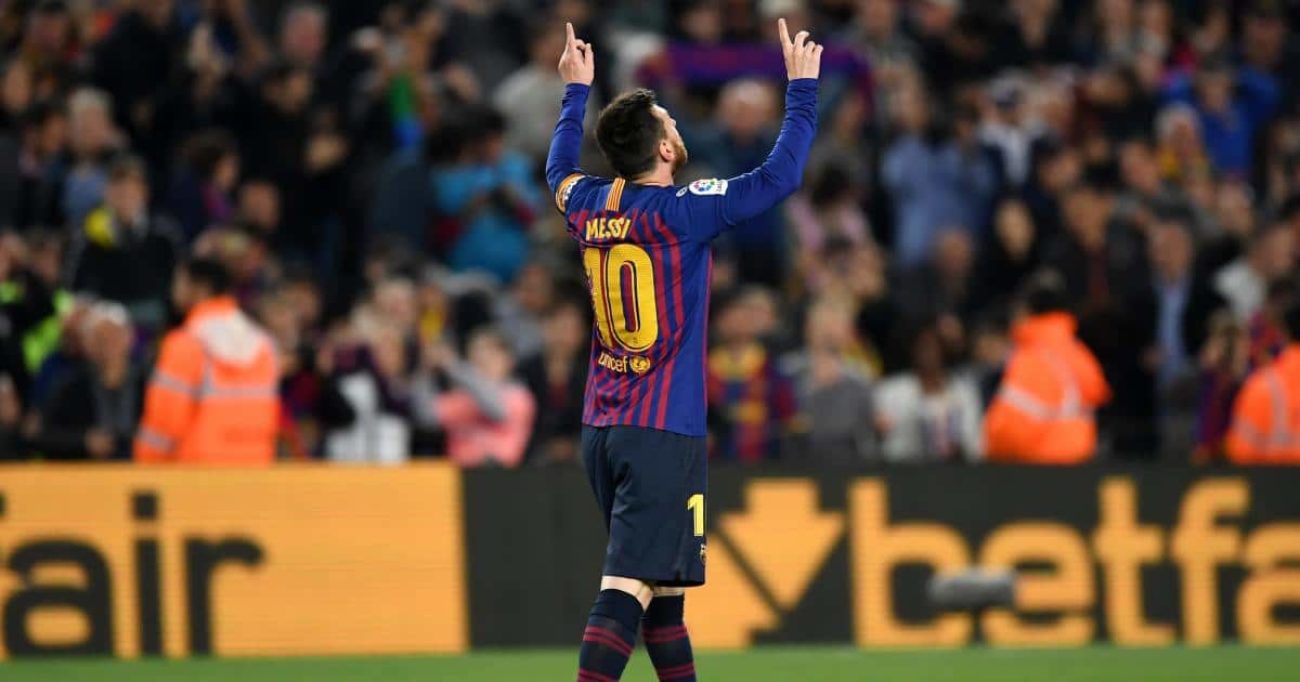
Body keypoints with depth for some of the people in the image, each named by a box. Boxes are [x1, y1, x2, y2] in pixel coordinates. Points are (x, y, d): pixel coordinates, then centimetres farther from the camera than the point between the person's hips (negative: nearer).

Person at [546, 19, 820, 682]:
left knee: (664, 583, 16)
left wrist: (576, 91, 42)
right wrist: (802, 87, 0)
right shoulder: (681, 212, -12)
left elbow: (560, 167, 30)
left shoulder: (589, 208, 6)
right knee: (629, 587, -14)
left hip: (601, 429, 7)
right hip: (663, 434, -7)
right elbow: (780, 175, -11)